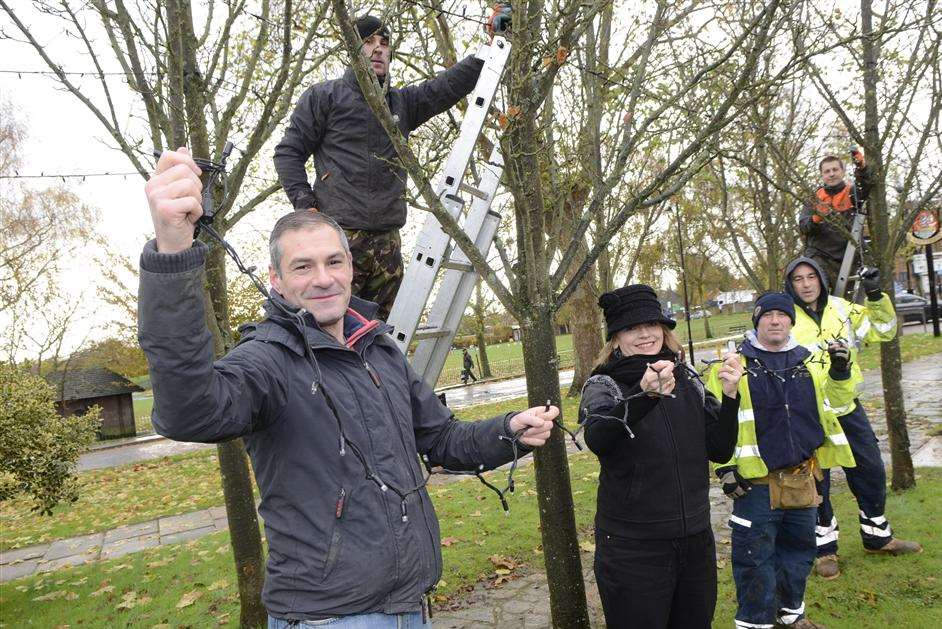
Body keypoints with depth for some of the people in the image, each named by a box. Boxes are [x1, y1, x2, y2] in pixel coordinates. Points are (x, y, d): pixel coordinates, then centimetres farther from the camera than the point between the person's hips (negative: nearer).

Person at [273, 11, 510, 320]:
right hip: (338, 236, -5)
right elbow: (288, 152, 7)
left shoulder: (402, 102, 20)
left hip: (387, 242, 5)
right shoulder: (324, 96, 8)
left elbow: (449, 85, 11)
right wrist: (306, 204, -5)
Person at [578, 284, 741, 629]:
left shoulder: (687, 381, 5)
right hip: (632, 549, -5)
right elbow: (597, 440, -32)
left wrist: (729, 396, -11)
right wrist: (644, 394, -48)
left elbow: (720, 450, 4)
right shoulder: (603, 386, -10)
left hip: (696, 541, 5)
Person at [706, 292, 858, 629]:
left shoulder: (807, 362, 8)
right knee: (755, 557, 1)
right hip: (755, 482, -5)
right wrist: (724, 467, -12)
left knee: (799, 550, 20)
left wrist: (839, 372, 1)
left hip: (801, 478, 6)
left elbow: (834, 402, 19)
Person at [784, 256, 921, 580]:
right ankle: (825, 548, 23)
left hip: (847, 407, 5)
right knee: (816, 482, 5)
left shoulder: (841, 308, 4)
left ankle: (877, 536, 37)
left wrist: (875, 296, -7)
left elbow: (883, 330, 6)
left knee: (872, 471, 15)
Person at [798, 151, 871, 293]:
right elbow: (802, 227, -1)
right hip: (818, 254, 0)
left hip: (846, 259, 1)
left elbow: (865, 184, -16)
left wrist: (861, 165, -36)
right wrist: (815, 219, -24)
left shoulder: (852, 193, 6)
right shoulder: (815, 198, 9)